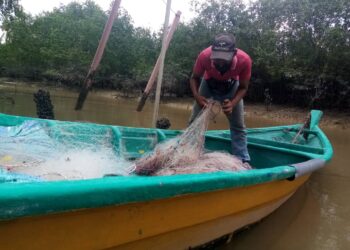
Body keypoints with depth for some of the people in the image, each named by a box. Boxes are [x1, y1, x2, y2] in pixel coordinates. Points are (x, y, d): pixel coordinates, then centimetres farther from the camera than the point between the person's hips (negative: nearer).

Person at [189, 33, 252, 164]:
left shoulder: (244, 60, -38)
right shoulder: (204, 56, -39)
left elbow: (243, 87, -20)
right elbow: (194, 78, -19)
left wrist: (233, 103, -38)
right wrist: (197, 96, -38)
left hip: (231, 87, 0)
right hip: (209, 84, 0)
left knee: (238, 126, 0)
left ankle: (243, 161, 11)